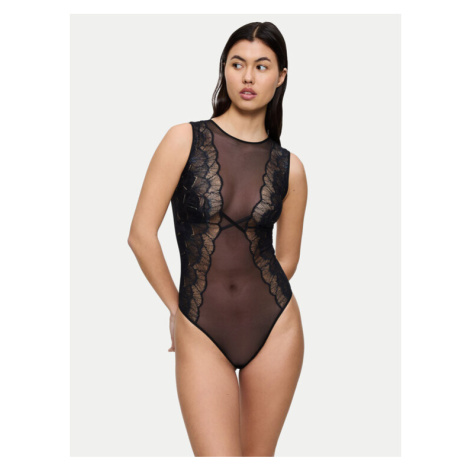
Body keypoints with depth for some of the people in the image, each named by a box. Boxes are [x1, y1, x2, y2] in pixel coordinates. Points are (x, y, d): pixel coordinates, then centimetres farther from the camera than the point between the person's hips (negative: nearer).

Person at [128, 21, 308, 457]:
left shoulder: (289, 167, 3)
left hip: (275, 327, 2)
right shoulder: (185, 139, -4)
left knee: (258, 457, 13)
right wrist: (178, 308, 4)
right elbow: (141, 234, -5)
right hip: (201, 335, -2)